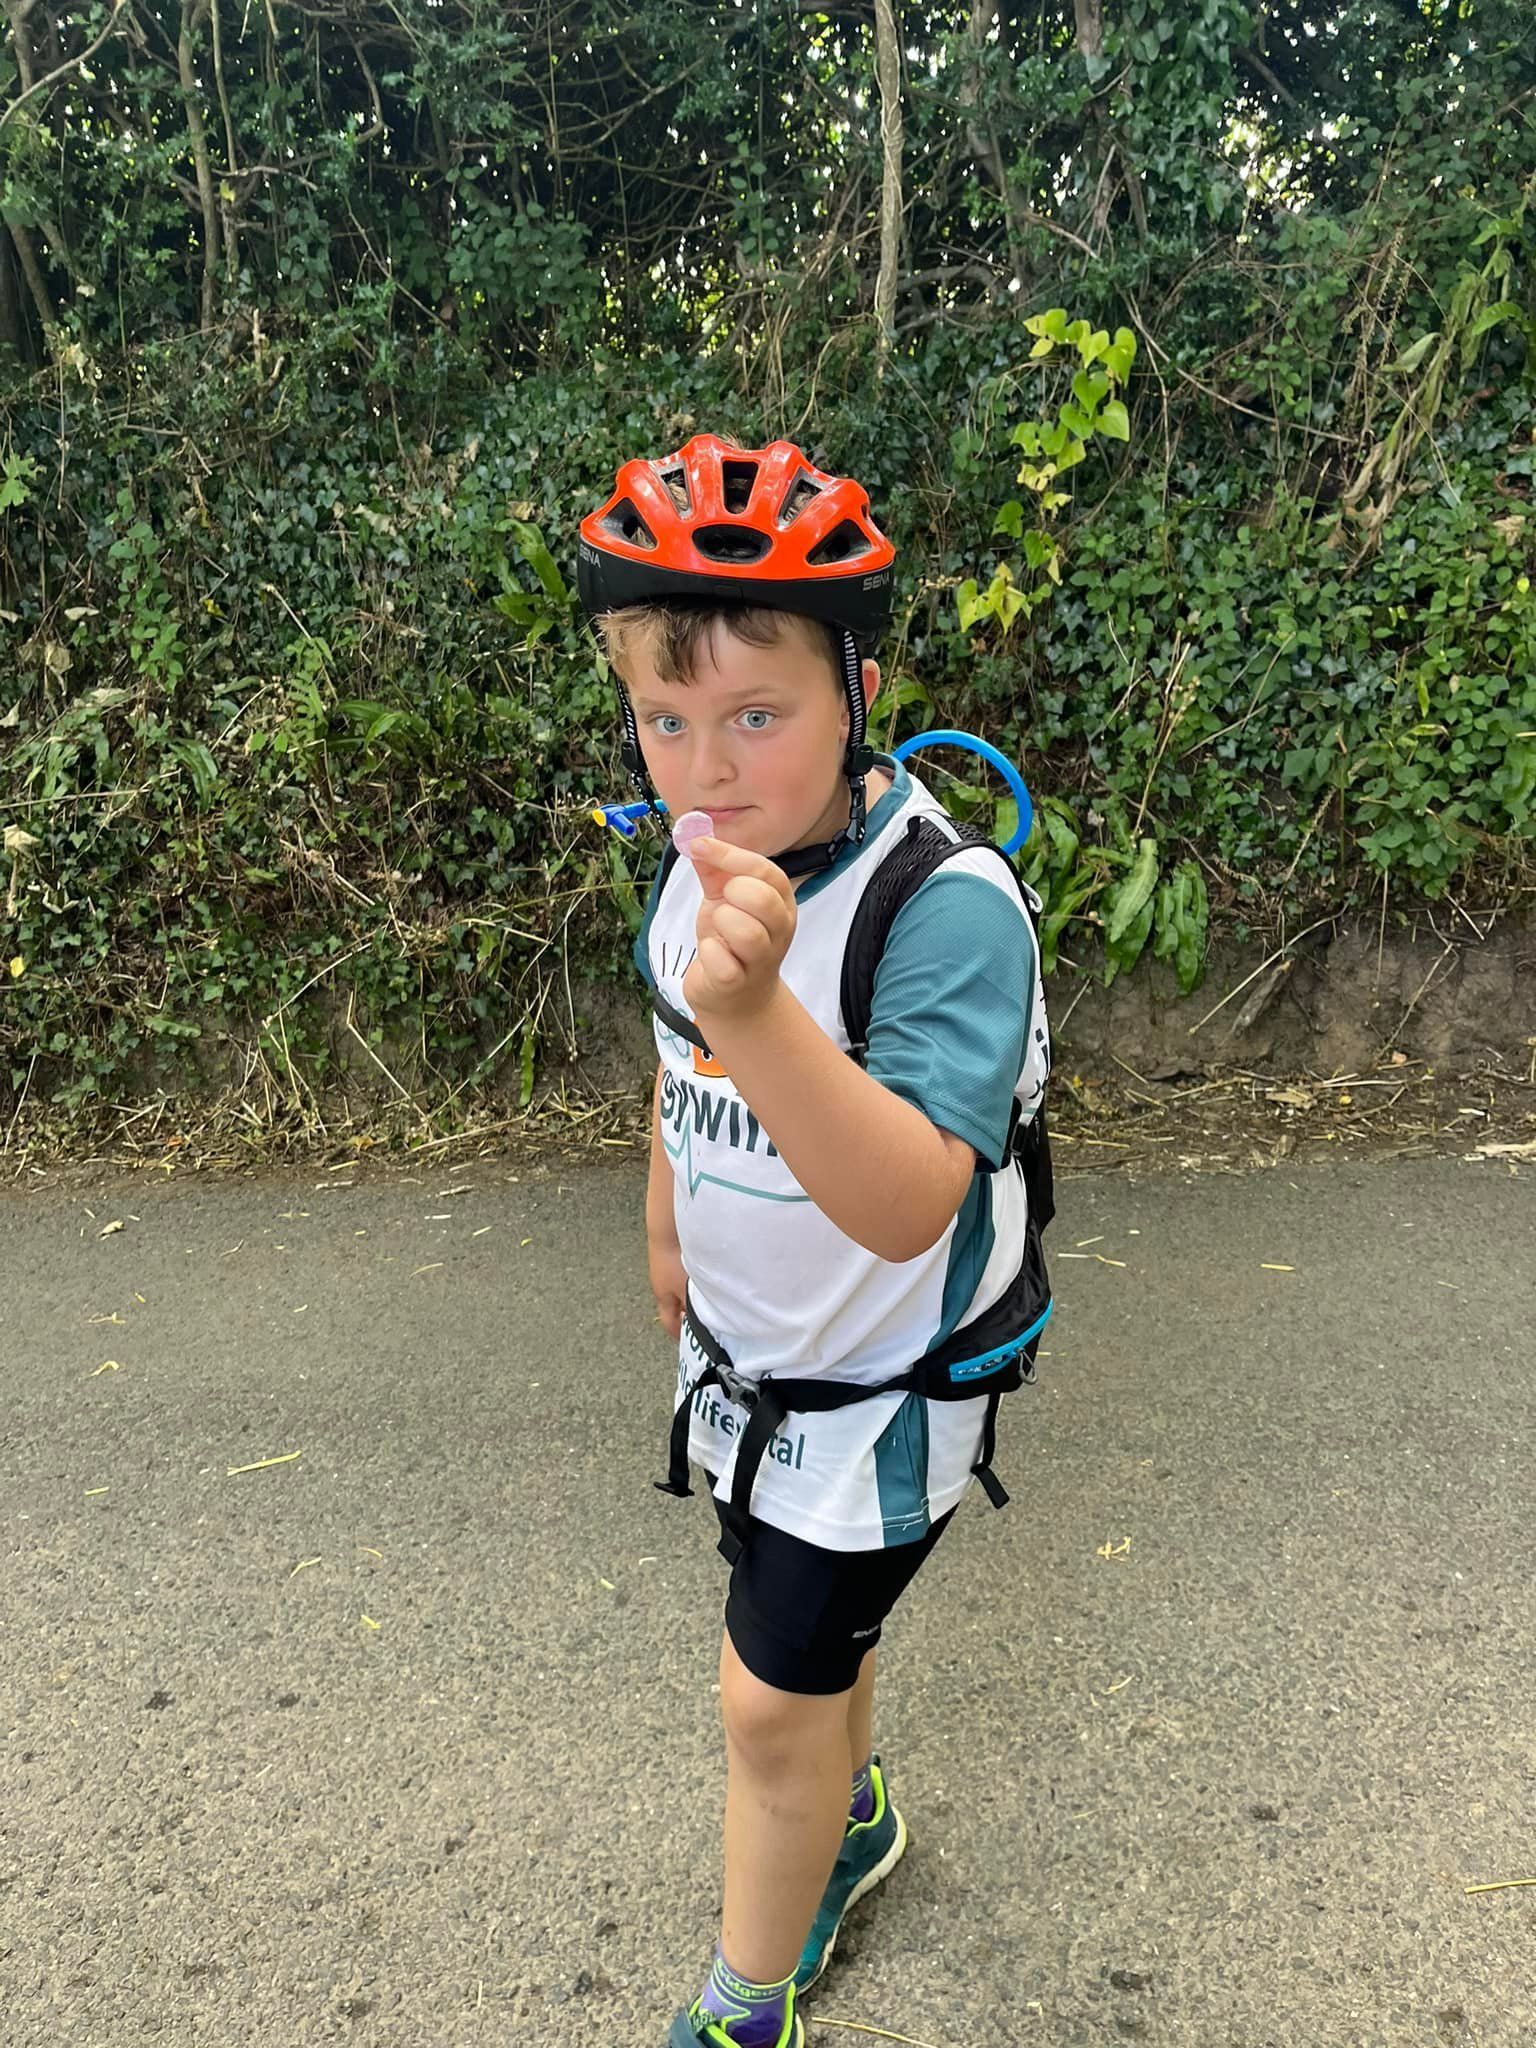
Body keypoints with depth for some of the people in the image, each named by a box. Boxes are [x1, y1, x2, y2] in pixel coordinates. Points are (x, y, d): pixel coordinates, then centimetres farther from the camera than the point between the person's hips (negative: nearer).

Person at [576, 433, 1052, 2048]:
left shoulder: (947, 906, -33)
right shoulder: (711, 860, -8)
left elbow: (905, 1208, -44)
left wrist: (756, 1011, -58)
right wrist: (669, 1236, 20)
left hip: (882, 1384, -7)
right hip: (747, 1349, 7)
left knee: (773, 1699, 7)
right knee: (807, 1624, 28)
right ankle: (849, 1821, 58)